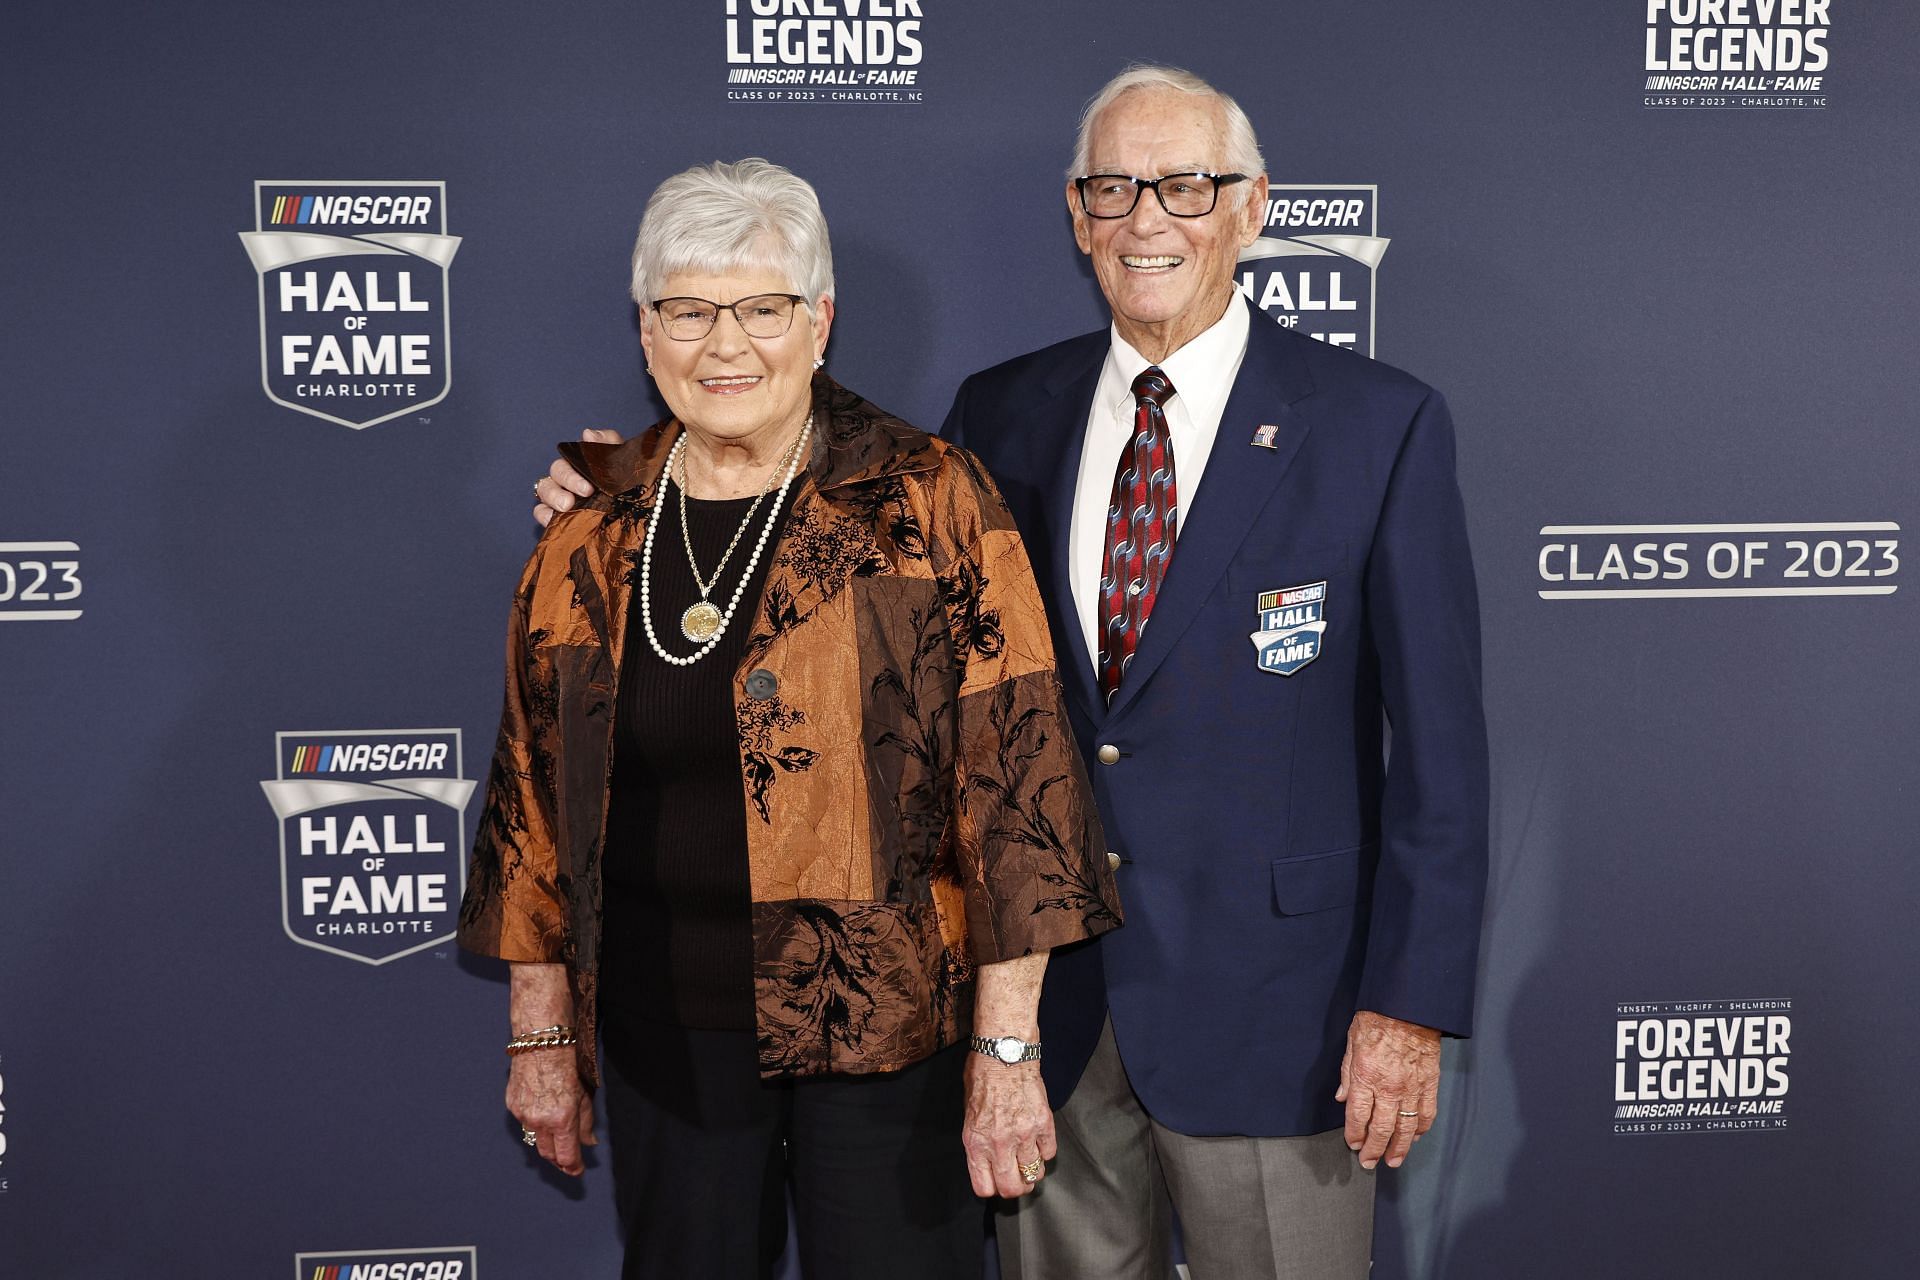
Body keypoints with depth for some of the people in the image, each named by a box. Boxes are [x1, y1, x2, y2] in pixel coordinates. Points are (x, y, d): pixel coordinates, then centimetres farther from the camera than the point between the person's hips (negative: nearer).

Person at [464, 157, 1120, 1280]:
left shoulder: (932, 505, -9)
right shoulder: (592, 528, 2)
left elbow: (1012, 772, -12)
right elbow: (538, 789, 9)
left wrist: (1007, 1047, -15)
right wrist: (542, 1033, 10)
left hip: (886, 1024, -3)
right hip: (664, 1029, 4)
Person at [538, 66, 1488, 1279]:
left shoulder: (1380, 423, -7)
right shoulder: (1004, 415, 4)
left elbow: (1438, 739, -7)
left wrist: (1410, 1002, -11)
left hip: (1267, 996, -3)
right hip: (1048, 986, 4)